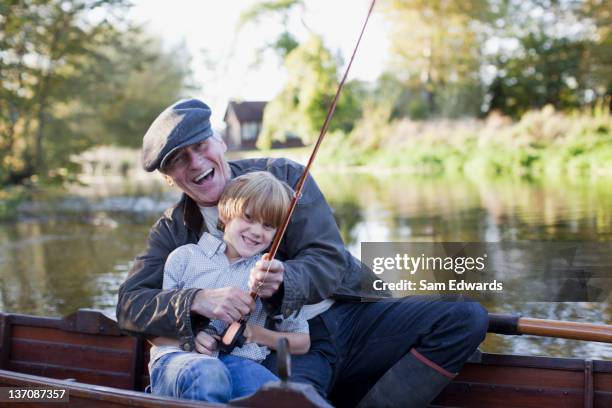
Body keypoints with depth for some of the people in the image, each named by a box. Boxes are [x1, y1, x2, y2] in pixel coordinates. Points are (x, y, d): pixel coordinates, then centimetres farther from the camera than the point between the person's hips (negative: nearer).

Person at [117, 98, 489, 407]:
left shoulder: (282, 175, 5)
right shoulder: (172, 231, 9)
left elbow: (328, 259, -3)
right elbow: (130, 303, -2)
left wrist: (284, 280, -27)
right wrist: (198, 300, -23)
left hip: (352, 316, 3)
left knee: (466, 318, -18)